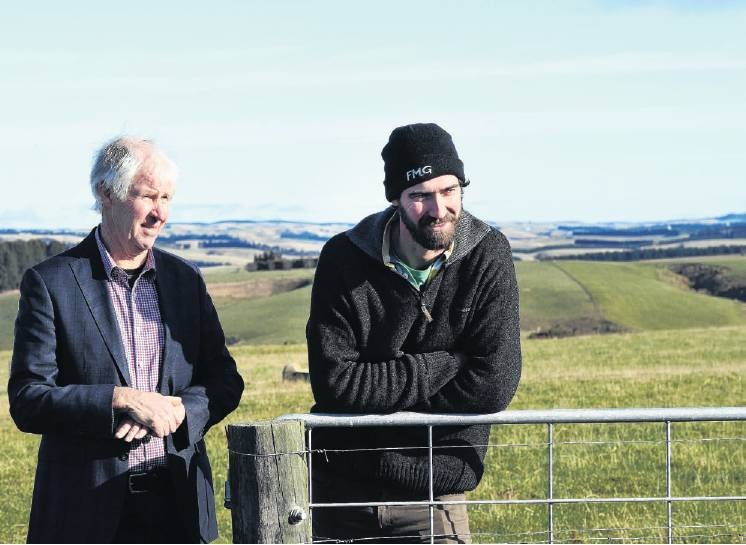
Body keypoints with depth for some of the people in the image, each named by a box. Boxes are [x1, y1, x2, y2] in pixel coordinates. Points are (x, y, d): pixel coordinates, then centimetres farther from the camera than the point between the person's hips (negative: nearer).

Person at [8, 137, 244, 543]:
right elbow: (27, 402, -9)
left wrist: (175, 410, -11)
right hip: (86, 507, -4)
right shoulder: (49, 283, -3)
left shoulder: (185, 280, 10)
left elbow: (226, 382, 10)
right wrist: (121, 400, -20)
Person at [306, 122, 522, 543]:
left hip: (434, 496, -1)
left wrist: (379, 396, -13)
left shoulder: (489, 256, -8)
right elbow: (334, 383, -17)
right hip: (341, 493, 1)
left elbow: (494, 386, -16)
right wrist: (443, 366, -17)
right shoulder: (345, 259, -8)